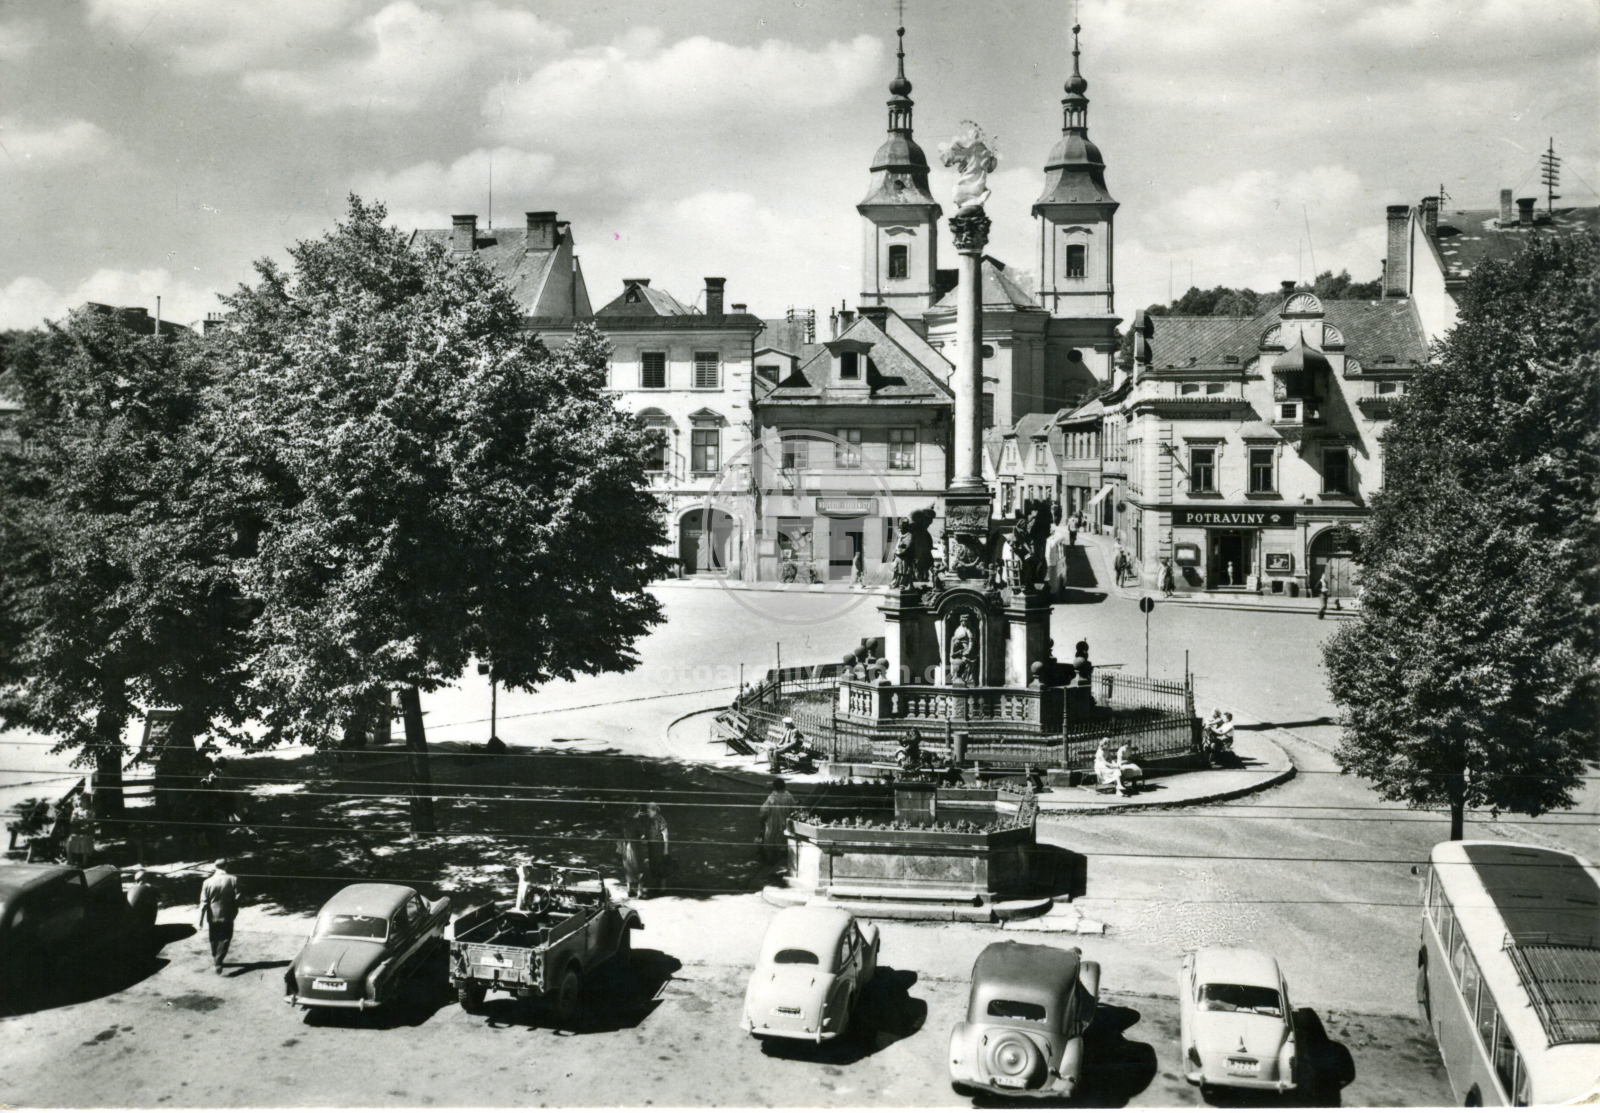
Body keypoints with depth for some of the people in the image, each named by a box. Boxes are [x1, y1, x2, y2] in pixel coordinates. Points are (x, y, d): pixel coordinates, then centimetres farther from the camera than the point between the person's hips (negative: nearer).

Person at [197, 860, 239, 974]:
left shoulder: (208, 882, -8)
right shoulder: (233, 880, -9)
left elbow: (204, 902, -6)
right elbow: (237, 899, -6)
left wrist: (201, 919, 0)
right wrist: (235, 912, 9)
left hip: (213, 916, 2)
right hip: (227, 916, -2)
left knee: (214, 939, 19)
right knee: (225, 939, 4)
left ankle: (215, 959, 34)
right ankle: (218, 962, -8)